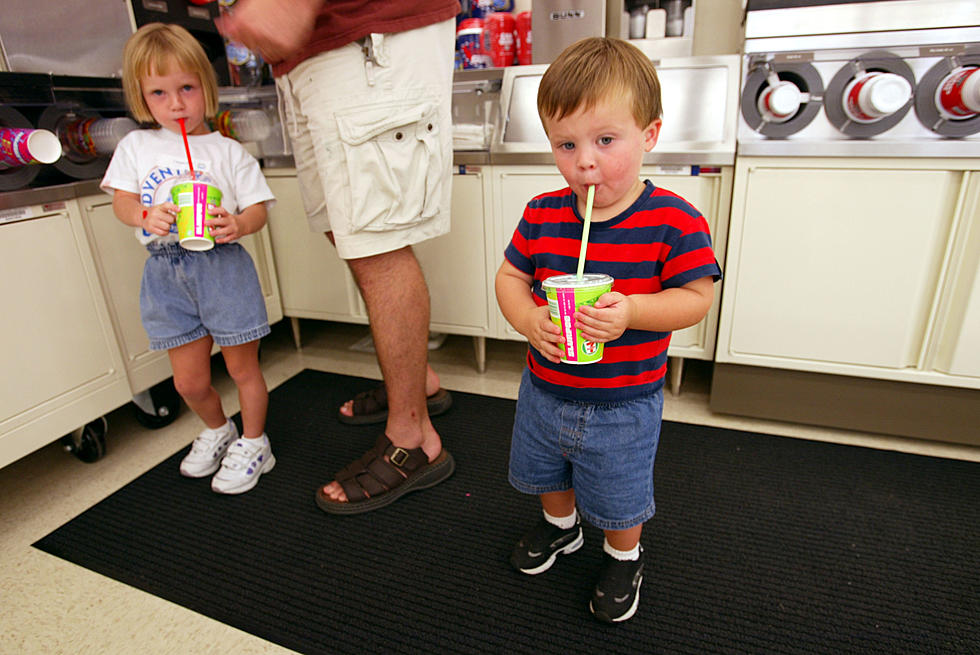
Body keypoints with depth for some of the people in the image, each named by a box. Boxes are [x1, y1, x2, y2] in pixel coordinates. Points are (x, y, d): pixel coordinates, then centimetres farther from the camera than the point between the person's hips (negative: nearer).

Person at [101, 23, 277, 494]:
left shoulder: (227, 151, 2)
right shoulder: (136, 146, 11)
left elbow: (258, 207, -1)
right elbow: (121, 201, 8)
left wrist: (238, 225, -23)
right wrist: (147, 215, -14)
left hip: (222, 265, -3)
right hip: (165, 272, 3)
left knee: (242, 367, 6)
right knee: (189, 380, 12)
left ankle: (252, 443, 27)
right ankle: (218, 430, 41)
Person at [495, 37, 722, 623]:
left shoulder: (673, 220, -19)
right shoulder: (541, 214, -9)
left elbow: (696, 298, -15)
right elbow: (510, 277, -1)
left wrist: (631, 312, -32)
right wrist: (528, 319, -21)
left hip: (624, 403, -4)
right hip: (545, 388, 4)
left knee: (619, 499, 19)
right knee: (545, 472, 29)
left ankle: (624, 556, 51)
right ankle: (561, 525, 60)